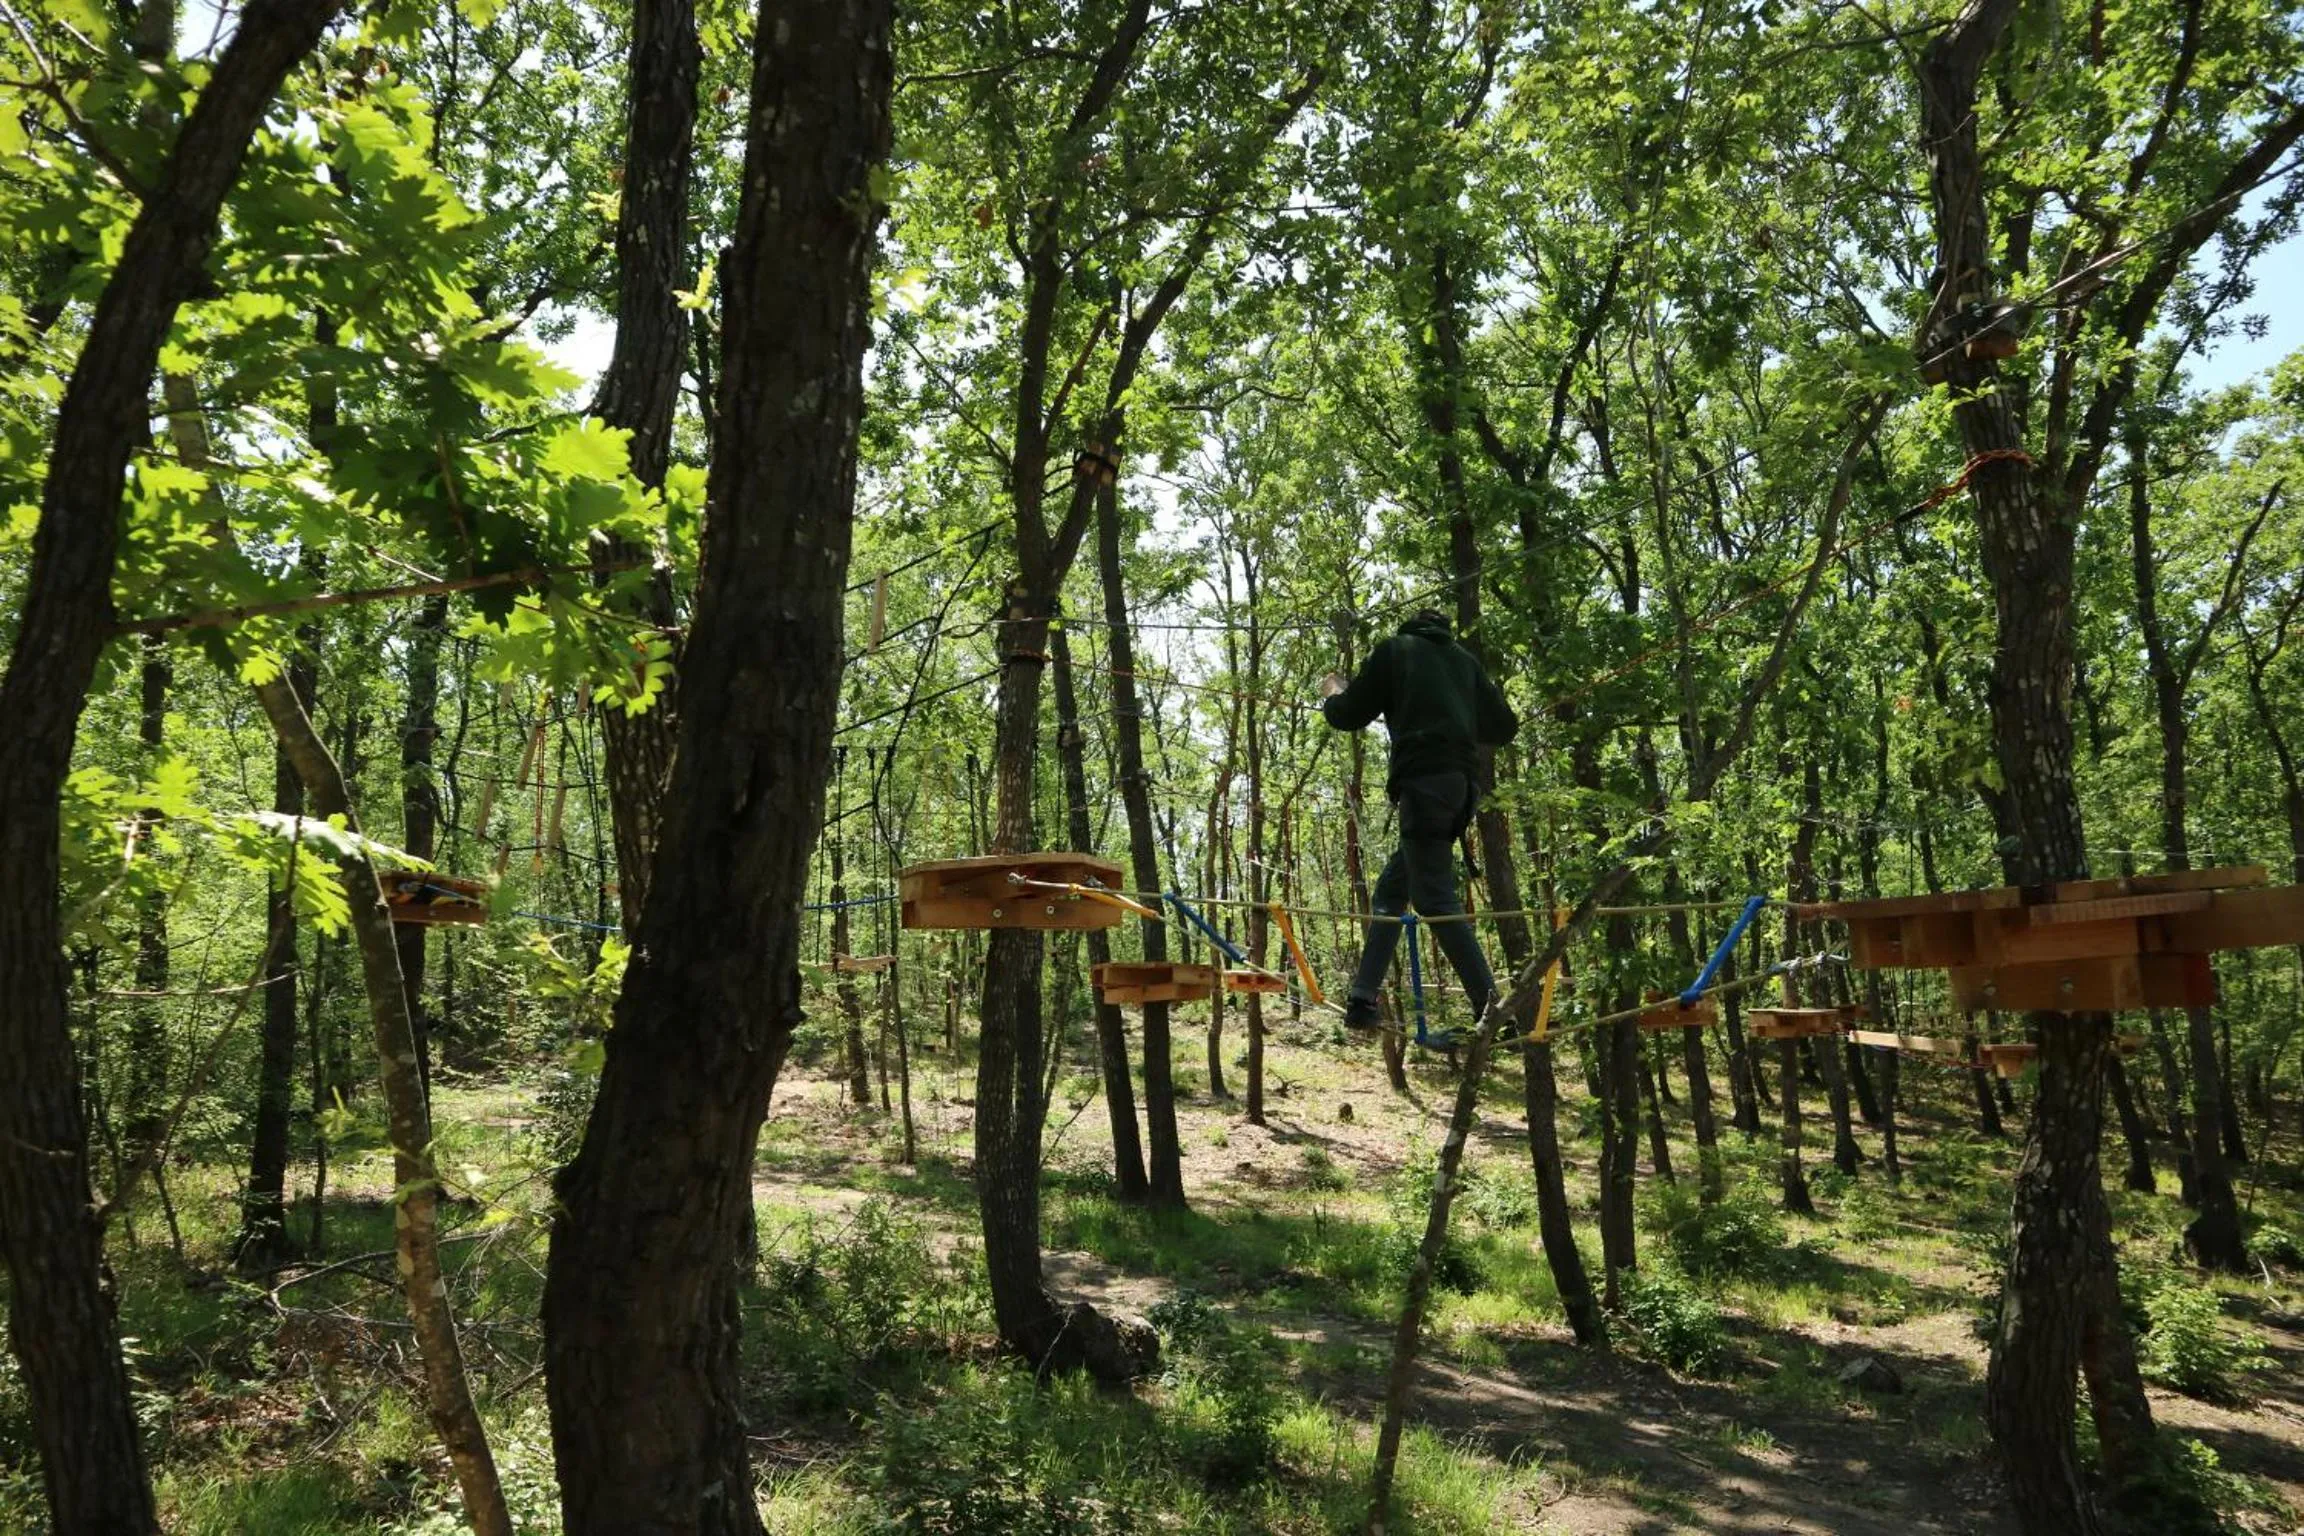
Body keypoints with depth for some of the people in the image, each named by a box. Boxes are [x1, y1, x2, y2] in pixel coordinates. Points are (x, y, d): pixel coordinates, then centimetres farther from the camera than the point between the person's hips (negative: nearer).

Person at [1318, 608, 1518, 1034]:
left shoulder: (1394, 650, 12)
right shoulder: (1465, 659, 24)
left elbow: (1348, 717, 12)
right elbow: (1504, 728, 22)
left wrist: (1333, 693, 34)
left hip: (1423, 782, -6)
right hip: (1463, 784, 6)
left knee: (1435, 900, -9)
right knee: (1392, 889, 13)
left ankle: (1493, 1009, -17)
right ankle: (1362, 1002, 9)